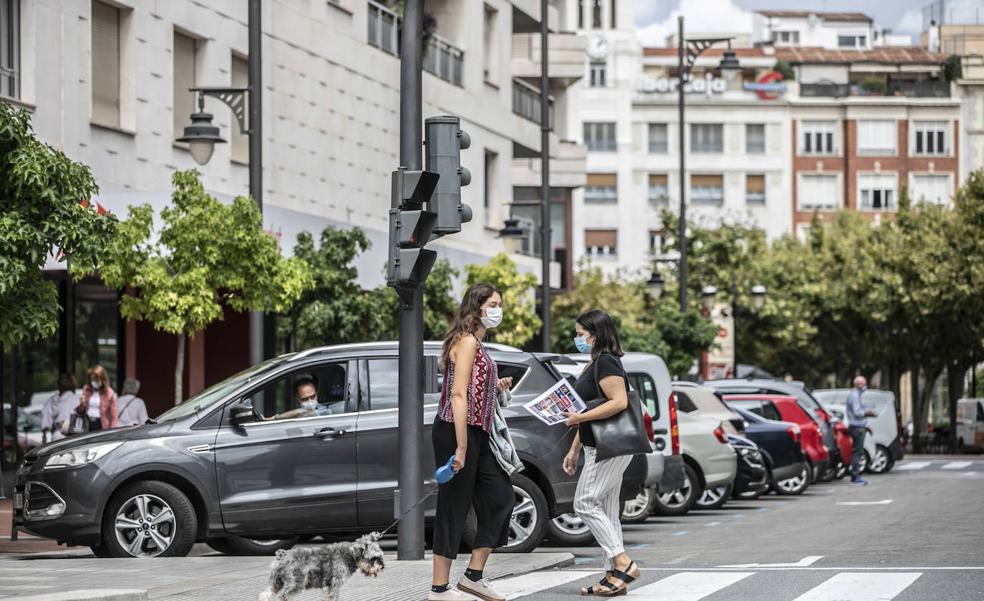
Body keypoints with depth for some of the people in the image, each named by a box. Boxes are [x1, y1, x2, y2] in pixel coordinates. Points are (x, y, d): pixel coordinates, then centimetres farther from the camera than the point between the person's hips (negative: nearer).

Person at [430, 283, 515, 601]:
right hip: (456, 432, -10)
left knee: (501, 497, 11)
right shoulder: (467, 342, -13)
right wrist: (461, 447, -24)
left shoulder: (477, 344, 17)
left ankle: (474, 575, 17)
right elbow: (458, 395, -21)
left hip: (476, 433, 10)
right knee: (454, 506, -4)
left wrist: (496, 388, 13)